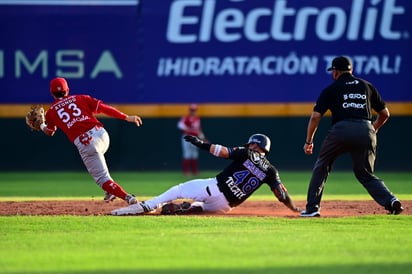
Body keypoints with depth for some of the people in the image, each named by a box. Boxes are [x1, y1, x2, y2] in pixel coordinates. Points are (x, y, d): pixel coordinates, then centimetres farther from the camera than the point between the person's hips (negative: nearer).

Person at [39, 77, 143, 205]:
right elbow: (103, 108, 7)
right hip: (101, 134, 4)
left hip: (84, 143, -4)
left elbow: (49, 132, 32)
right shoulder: (80, 99, 17)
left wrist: (42, 126, 54)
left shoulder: (51, 112, 15)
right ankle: (111, 191, 28)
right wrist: (127, 117, 5)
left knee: (102, 178, 1)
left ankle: (127, 197, -17)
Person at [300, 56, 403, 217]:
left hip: (341, 130, -3)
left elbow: (315, 116, 6)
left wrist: (309, 141, 15)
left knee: (322, 166, 18)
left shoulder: (331, 89, 13)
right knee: (365, 174, 14)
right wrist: (374, 130, 42)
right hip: (366, 132, 3)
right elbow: (384, 114, 24)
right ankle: (390, 200, -10)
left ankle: (312, 208, 13)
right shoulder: (367, 86, 22)